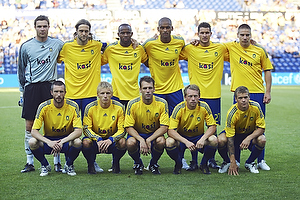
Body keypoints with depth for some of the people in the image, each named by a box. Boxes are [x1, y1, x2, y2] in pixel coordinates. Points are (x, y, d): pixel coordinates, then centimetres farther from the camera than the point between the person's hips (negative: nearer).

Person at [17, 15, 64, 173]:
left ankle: (57, 162, 7)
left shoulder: (57, 44, 4)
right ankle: (30, 162, 10)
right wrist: (22, 90, 11)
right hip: (31, 88, 0)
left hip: (50, 86, 0)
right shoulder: (26, 46, 4)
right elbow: (21, 69, 13)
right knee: (29, 126, 1)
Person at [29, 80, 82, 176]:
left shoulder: (73, 106, -14)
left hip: (66, 140, 0)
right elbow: (34, 131, -18)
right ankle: (45, 165, 1)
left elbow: (78, 131, -19)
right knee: (32, 142, -30)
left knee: (77, 142, -34)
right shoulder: (44, 107, -14)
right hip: (48, 139, 1)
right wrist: (49, 142, -36)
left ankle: (69, 165, -1)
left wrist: (62, 142, -34)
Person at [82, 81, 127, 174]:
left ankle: (116, 163, 1)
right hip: (95, 138, 0)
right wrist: (98, 140, -29)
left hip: (111, 141, 0)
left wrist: (111, 140, -30)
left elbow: (122, 130, -10)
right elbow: (86, 129, -11)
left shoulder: (119, 107, -10)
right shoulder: (90, 108, -11)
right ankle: (91, 164, -2)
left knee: (122, 142, -32)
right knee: (86, 142, -34)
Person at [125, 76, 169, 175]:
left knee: (161, 141, -34)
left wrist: (149, 140, -28)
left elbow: (164, 127, -14)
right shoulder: (133, 104, -13)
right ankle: (138, 164, 1)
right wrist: (141, 140, -30)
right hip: (137, 134, 0)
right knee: (130, 143, -35)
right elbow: (129, 127, -12)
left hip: (155, 134, 1)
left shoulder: (162, 103, -12)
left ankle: (153, 164, 0)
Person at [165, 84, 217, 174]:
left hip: (199, 137, 1)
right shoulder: (179, 109, -19)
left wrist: (203, 139, -31)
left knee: (213, 140, -30)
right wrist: (186, 142, -37)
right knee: (169, 142, -33)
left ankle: (204, 164, -1)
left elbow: (212, 126, -11)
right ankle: (178, 163, 0)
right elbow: (171, 131, -23)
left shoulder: (204, 107, -14)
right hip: (182, 137, -1)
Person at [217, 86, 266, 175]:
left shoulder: (255, 107, -22)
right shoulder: (232, 113, -30)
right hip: (234, 133, -2)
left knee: (262, 140, -31)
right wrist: (233, 162, -34)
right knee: (221, 140, -34)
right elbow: (230, 139, -30)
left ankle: (249, 163, -2)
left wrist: (249, 138, -35)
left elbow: (261, 128, -16)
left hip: (250, 134, 2)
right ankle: (227, 162, -1)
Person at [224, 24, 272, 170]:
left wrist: (268, 91, 3)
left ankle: (261, 160, 11)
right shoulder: (231, 47, 4)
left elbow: (267, 71, 10)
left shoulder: (260, 51, 6)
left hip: (258, 93, 0)